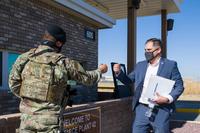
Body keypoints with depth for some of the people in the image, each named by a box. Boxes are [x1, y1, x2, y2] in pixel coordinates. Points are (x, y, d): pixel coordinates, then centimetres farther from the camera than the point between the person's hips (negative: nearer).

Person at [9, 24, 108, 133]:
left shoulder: (23, 58, -2)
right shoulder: (64, 62, -10)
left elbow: (14, 85, 5)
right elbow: (87, 78, 4)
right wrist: (100, 70, 24)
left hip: (27, 116, 4)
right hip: (50, 119, -3)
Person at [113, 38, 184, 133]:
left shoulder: (170, 65, -1)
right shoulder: (140, 65, 11)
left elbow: (179, 86, -1)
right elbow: (128, 80, 16)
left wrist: (168, 99, -17)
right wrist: (118, 72, -2)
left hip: (161, 111, -3)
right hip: (142, 109, 3)